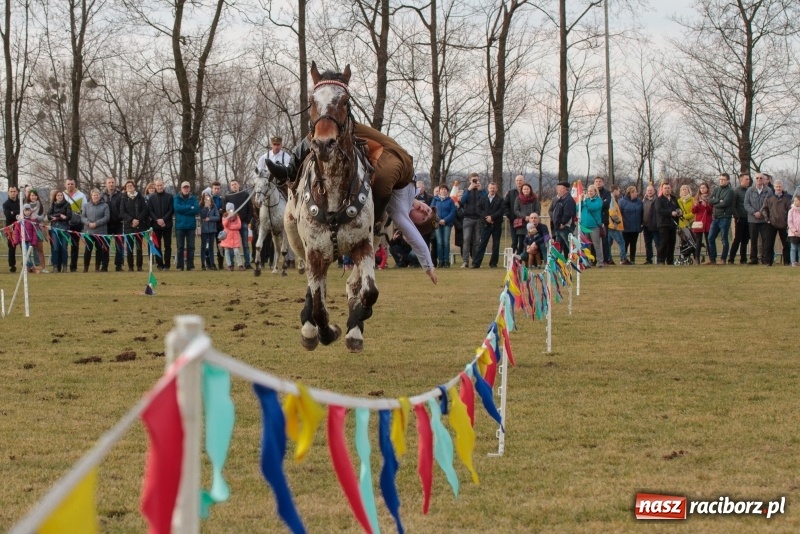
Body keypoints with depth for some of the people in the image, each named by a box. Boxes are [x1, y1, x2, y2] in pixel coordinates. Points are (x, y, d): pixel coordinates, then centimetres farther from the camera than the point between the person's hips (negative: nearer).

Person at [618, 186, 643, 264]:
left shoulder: (639, 201, 6)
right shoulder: (622, 201, -8)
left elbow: (642, 213, 10)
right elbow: (619, 213, -9)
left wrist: (641, 223, 5)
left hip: (636, 228, 4)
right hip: (626, 228, -4)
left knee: (633, 244, 9)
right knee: (625, 244, 1)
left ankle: (632, 259, 14)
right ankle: (623, 259, 8)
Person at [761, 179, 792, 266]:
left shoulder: (787, 198, 3)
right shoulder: (770, 198, 5)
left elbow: (790, 210, 2)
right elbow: (764, 209, 9)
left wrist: (788, 221, -5)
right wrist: (767, 218, -2)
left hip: (783, 224, 0)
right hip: (772, 224, 0)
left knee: (786, 243, 6)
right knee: (769, 243, -4)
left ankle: (786, 261, 14)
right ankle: (769, 261, 1)